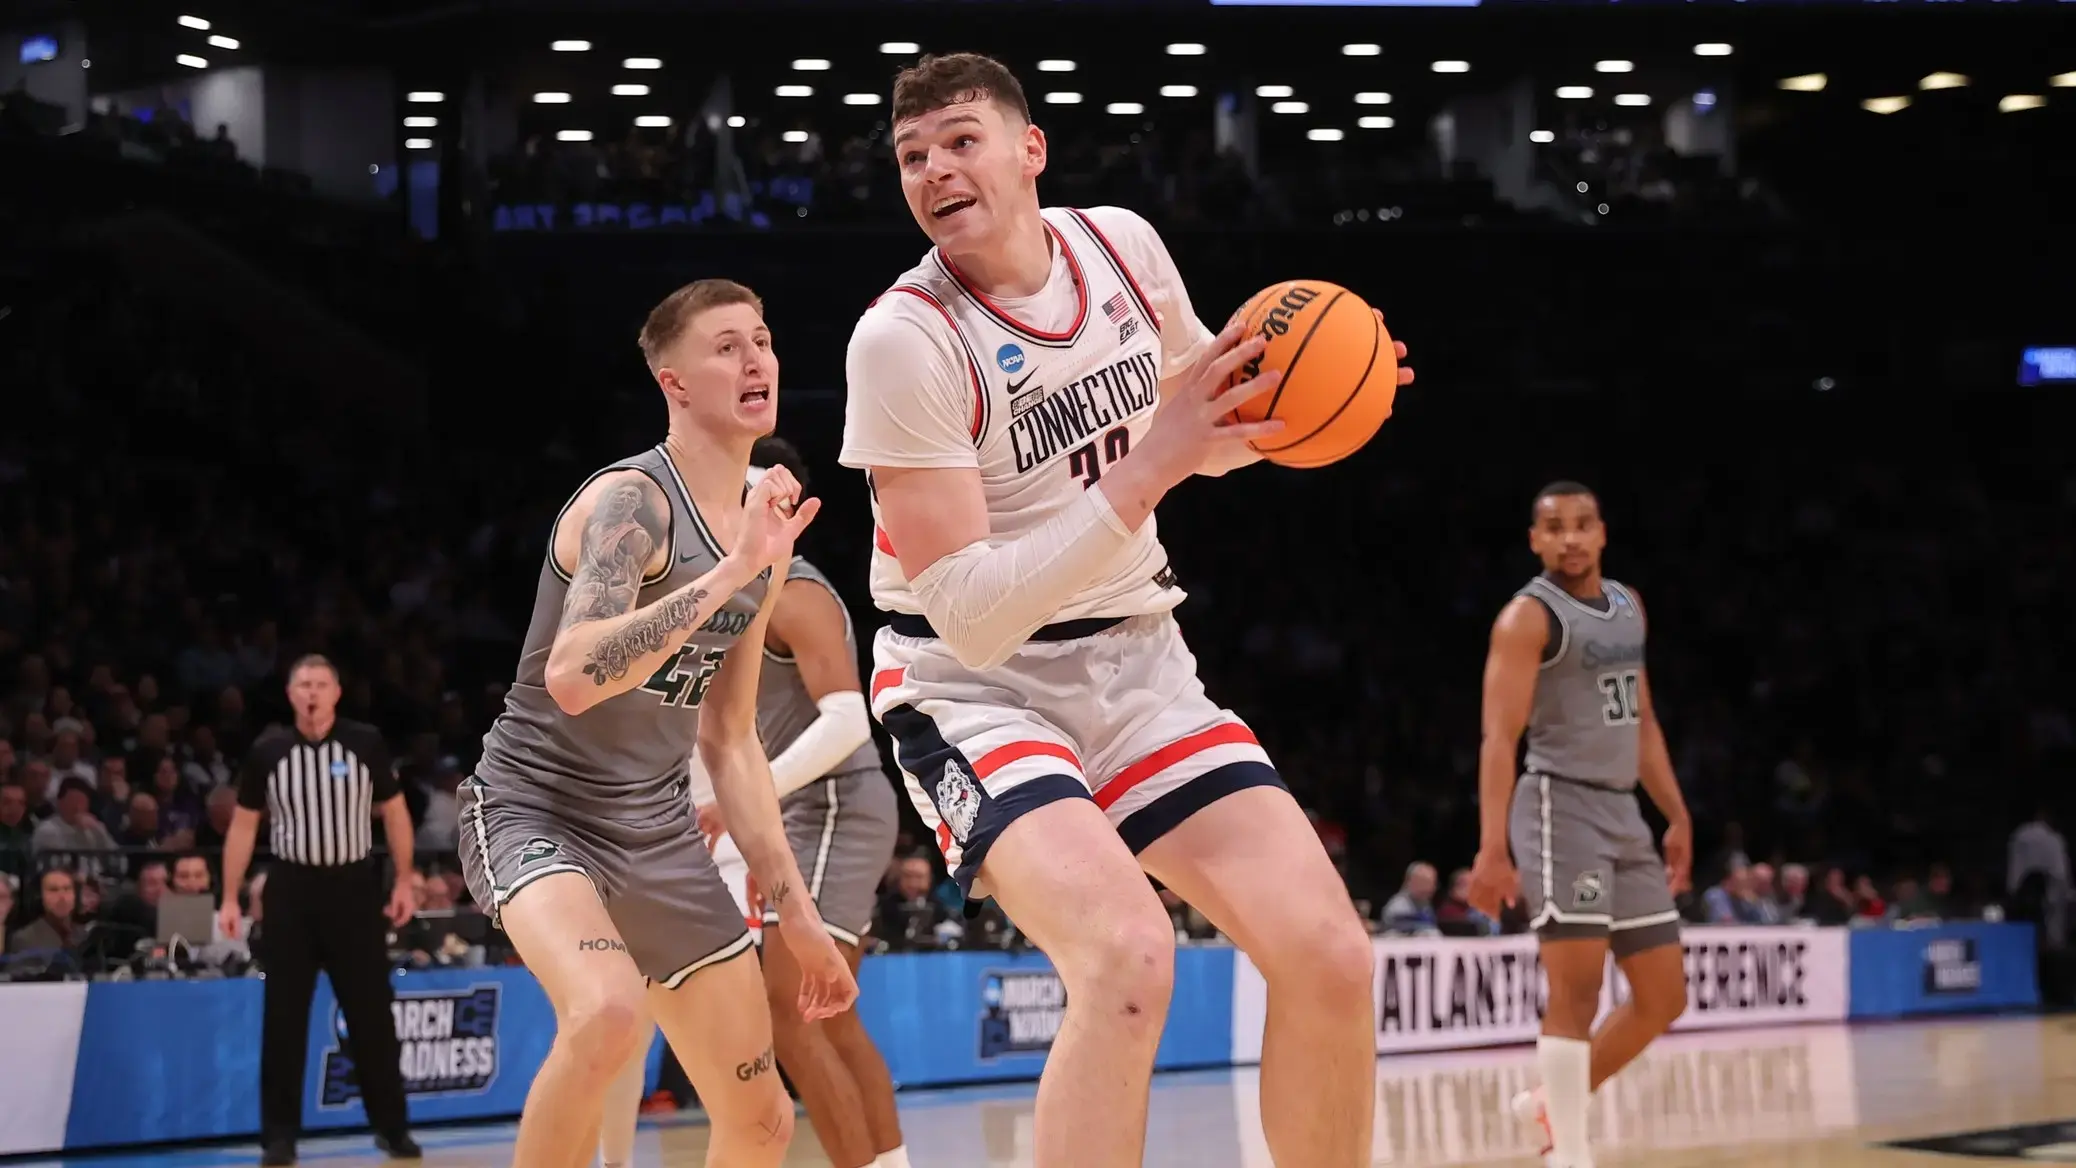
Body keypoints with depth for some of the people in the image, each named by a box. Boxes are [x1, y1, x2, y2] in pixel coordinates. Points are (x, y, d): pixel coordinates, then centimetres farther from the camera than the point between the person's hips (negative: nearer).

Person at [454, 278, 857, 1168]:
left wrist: (795, 907, 12)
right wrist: (730, 573, -35)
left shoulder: (762, 531, 6)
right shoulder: (631, 500, -19)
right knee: (608, 1013, -38)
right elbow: (573, 679, -36)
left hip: (654, 828, 8)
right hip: (534, 808, -8)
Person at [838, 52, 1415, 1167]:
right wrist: (1147, 469, -30)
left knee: (1329, 954, -8)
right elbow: (968, 614, -24)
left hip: (1135, 658, 5)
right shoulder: (902, 338, -19)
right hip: (973, 684, -5)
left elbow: (1204, 423, 18)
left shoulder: (1122, 245, -2)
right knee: (1128, 953, -30)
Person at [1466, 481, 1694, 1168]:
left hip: (1624, 813, 8)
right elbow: (1500, 737, -17)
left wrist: (1677, 816, 17)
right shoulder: (1529, 617, -9)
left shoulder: (1628, 606, 15)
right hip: (1562, 806, -8)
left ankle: (1552, 1101, 23)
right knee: (1577, 990, -12)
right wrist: (1493, 848, -26)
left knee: (1664, 997, 9)